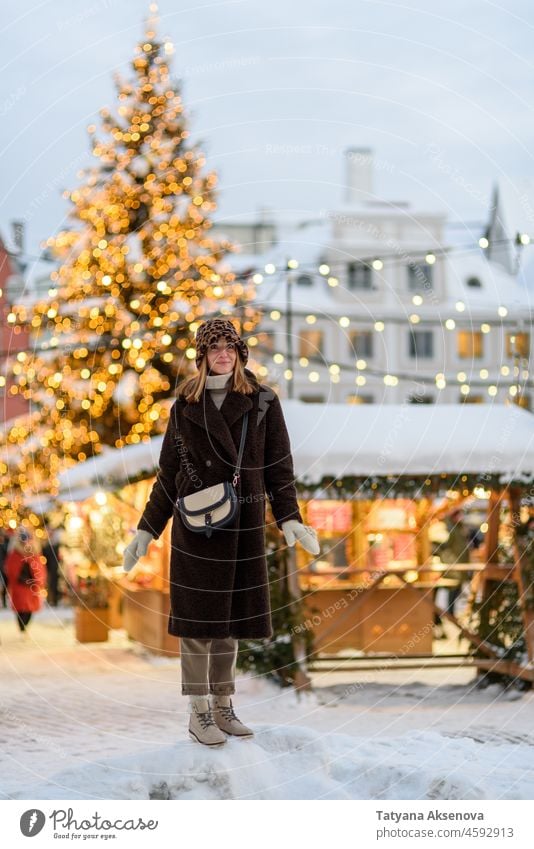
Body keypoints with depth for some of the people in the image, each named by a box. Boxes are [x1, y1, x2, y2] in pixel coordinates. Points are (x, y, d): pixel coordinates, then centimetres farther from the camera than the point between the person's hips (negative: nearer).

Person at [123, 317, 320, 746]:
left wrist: (290, 519, -11)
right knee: (196, 616, 0)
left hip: (243, 527, 1)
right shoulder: (185, 406, 3)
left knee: (229, 616, 8)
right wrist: (146, 530, 7)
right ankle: (198, 714, 7)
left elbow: (279, 466, 1)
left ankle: (222, 707, 19)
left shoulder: (263, 402, 2)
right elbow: (169, 473, 8)